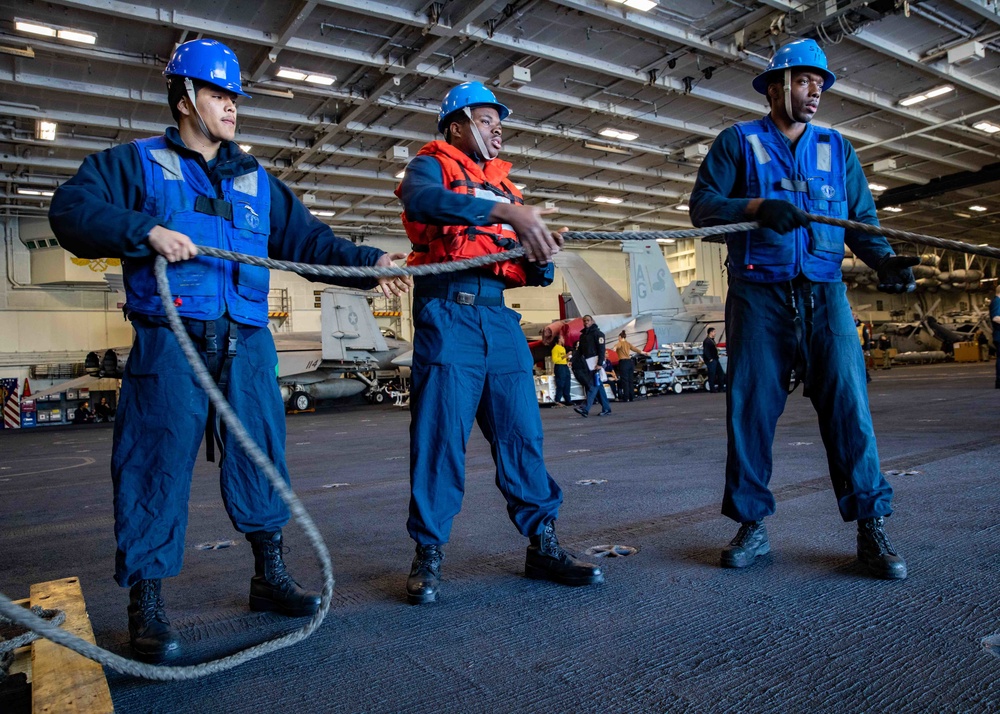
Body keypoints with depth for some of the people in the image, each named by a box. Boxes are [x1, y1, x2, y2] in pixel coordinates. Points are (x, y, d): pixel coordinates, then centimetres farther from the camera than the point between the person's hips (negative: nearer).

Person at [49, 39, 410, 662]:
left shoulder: (256, 181, 22)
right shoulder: (137, 162, 12)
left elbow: (308, 239, 15)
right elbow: (71, 209, 1)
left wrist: (370, 262, 0)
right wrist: (146, 231, -15)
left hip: (248, 342, 4)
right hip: (169, 340, -3)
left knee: (262, 456, 5)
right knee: (158, 463, -3)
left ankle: (270, 575, 19)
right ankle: (145, 600, 10)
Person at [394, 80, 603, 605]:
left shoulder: (503, 184, 25)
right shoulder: (431, 166, 8)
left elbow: (524, 269, 21)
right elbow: (423, 201, -20)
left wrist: (542, 255, -3)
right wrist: (505, 212, -30)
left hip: (499, 315, 6)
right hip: (448, 310, -5)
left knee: (522, 431, 3)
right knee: (440, 432, -6)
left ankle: (541, 544, 12)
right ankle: (428, 553, 6)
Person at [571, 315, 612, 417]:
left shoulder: (597, 333, -3)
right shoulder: (583, 335, 20)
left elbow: (601, 349, -11)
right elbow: (580, 351, 18)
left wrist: (600, 363, -20)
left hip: (595, 363, -8)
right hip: (587, 365, 8)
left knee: (593, 386, -12)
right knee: (598, 386, 9)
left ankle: (585, 409, -22)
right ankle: (606, 409, 13)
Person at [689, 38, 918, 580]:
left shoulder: (837, 148, 20)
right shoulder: (738, 141, 12)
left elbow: (861, 219, 15)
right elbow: (703, 205, 0)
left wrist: (884, 260, -5)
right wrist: (758, 207, -16)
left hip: (824, 295, 2)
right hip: (757, 295, -2)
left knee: (848, 404, -7)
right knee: (750, 409, -1)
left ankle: (871, 528, 2)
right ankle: (752, 526, 10)